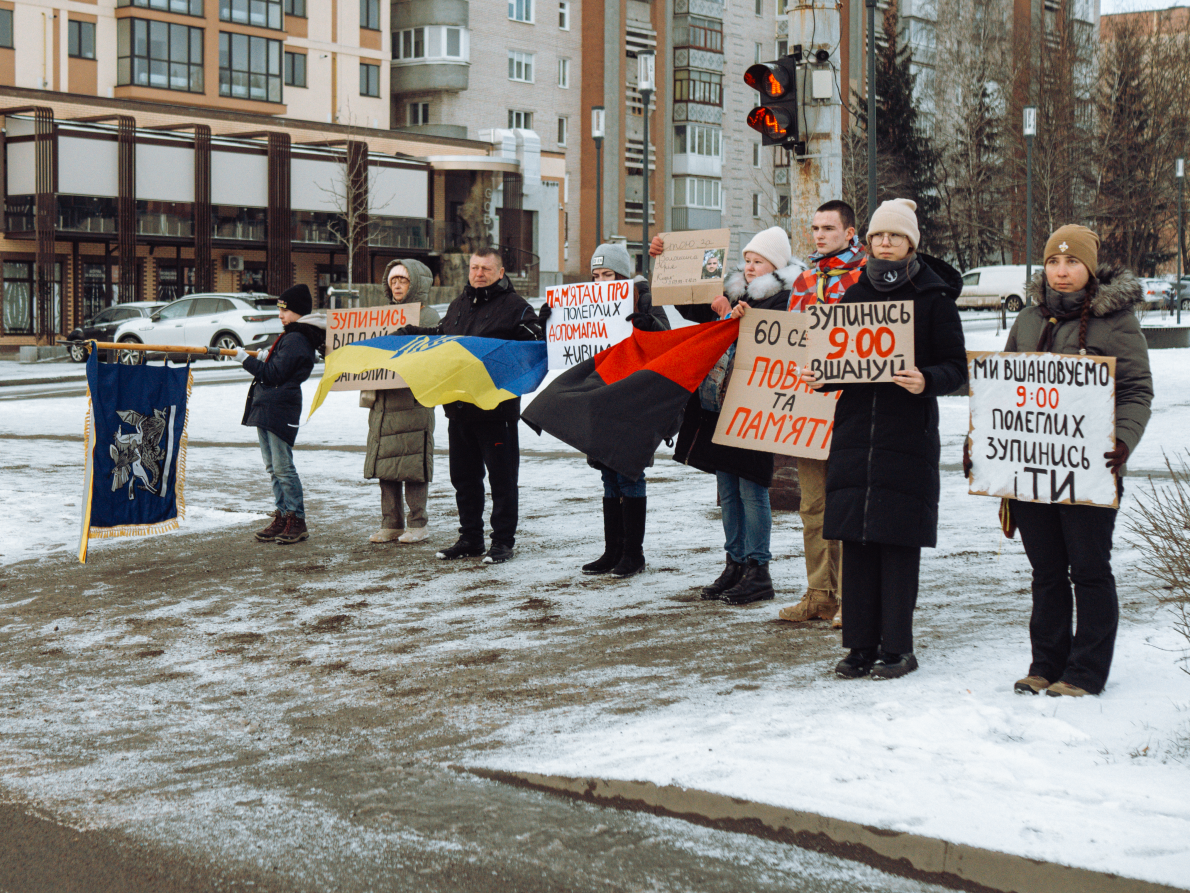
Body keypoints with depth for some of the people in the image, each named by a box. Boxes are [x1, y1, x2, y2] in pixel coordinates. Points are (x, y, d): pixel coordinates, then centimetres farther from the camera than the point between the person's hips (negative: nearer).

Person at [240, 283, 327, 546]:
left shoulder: (294, 340, -15)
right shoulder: (297, 337, 16)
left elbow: (273, 375, -17)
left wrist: (246, 359, -10)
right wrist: (264, 359, 13)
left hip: (280, 410, -10)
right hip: (266, 408, 10)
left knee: (283, 467, -8)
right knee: (273, 467, 12)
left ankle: (297, 521, -4)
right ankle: (282, 516, 16)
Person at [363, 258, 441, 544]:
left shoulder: (428, 316, -1)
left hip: (414, 399, -7)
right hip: (382, 401, 7)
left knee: (413, 464, -6)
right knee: (384, 465, 6)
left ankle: (417, 523, 2)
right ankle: (390, 523, 12)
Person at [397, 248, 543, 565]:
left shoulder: (515, 307, -4)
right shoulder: (458, 306, 17)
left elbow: (535, 349, -11)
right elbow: (440, 336, 31)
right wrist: (408, 333, 21)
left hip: (497, 409, -7)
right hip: (459, 407, 7)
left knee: (502, 477, 0)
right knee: (464, 476, 14)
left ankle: (503, 540, 8)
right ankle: (470, 538, 24)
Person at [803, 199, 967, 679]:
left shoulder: (933, 298, -1)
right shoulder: (855, 295, 14)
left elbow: (957, 367, -4)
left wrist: (925, 381, -24)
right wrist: (818, 377, -2)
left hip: (909, 434, -4)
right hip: (855, 428, 5)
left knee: (899, 540, -3)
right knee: (856, 538, 4)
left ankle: (897, 647, 6)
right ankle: (861, 644, 12)